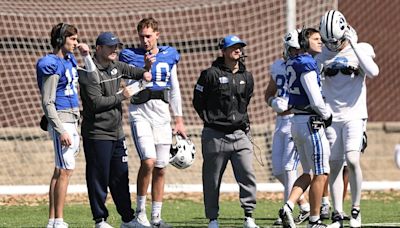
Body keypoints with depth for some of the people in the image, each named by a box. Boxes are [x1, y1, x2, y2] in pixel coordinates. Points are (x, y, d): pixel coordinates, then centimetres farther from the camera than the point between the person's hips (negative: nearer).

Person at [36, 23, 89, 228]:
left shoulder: (69, 60, 13)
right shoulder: (52, 65, -14)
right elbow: (48, 102, -17)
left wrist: (86, 56, 16)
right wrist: (61, 131, -23)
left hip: (72, 121, 10)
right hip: (61, 120, -10)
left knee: (60, 171, 11)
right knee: (66, 171, -11)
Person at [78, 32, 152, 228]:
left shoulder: (115, 66, 11)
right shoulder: (90, 72, -13)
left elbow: (130, 70, 31)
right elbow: (96, 103, -21)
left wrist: (144, 73, 9)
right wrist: (121, 96, -16)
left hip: (117, 133, 8)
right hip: (97, 134, -8)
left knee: (120, 177, 12)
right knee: (98, 177, -1)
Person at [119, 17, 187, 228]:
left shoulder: (169, 56, 9)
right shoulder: (130, 56, -2)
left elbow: (174, 89, 14)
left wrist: (179, 120, 13)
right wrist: (145, 68, -20)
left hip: (162, 115, 4)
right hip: (140, 113, -4)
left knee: (160, 168, 5)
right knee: (148, 161, -20)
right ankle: (140, 210, -6)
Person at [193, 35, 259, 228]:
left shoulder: (247, 77, 11)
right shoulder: (211, 74, -5)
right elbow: (198, 102, 1)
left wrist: (243, 122, 14)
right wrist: (211, 121, 0)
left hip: (240, 134, 4)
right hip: (215, 136, -4)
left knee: (247, 175, -7)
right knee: (212, 180, 4)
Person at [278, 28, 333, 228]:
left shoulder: (293, 63, 11)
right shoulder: (307, 65, -16)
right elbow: (316, 101, -19)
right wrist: (327, 115, -2)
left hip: (296, 121, 9)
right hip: (311, 122, -9)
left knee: (308, 173, 17)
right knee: (320, 174, -1)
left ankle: (288, 207, 0)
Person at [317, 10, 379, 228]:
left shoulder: (360, 50, -2)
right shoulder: (325, 54, 7)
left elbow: (373, 72, -20)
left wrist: (354, 45, -20)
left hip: (354, 115, -3)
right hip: (331, 117, 3)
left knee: (352, 160, -19)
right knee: (335, 166, 2)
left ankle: (356, 209, -5)